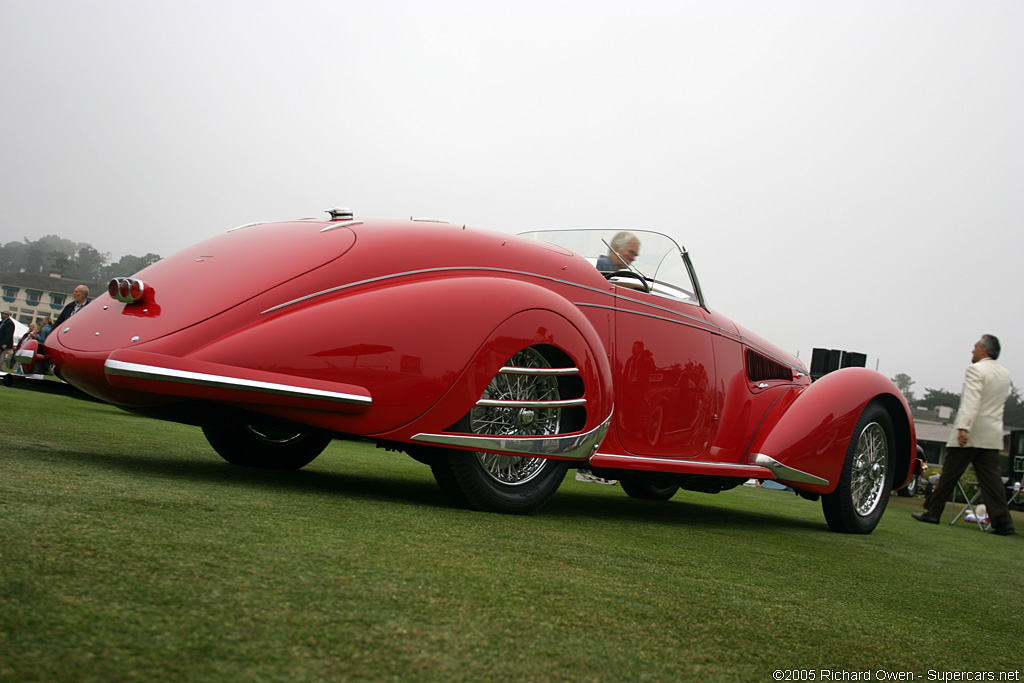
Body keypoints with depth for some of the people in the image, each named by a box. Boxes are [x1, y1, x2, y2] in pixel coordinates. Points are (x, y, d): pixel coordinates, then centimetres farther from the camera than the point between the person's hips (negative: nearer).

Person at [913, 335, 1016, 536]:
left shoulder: (976, 370, -10)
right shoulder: (1004, 374, 15)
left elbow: (971, 401, -21)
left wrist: (963, 427, -27)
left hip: (970, 434, -7)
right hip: (992, 435, 7)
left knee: (950, 473, 2)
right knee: (991, 477, 2)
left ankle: (933, 511, 9)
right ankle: (1002, 521, -6)